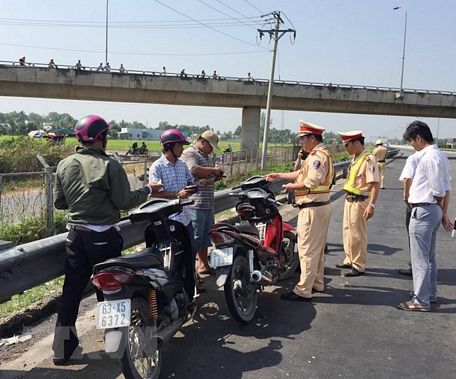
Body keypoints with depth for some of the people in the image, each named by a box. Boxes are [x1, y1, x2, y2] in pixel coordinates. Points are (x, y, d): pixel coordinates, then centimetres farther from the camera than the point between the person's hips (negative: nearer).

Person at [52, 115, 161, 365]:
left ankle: (62, 348, 18)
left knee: (72, 289, 11)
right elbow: (124, 202, -14)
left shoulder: (64, 165, 1)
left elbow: (59, 202, 7)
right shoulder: (109, 166, -15)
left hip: (75, 234, 5)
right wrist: (148, 190, 0)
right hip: (103, 236, -5)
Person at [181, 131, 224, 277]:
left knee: (206, 237, 16)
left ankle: (203, 264, 27)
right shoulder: (190, 153, -8)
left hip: (208, 204, 10)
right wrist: (213, 170, -16)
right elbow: (193, 170, -27)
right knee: (194, 238, -8)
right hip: (195, 204, -10)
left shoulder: (205, 156, 23)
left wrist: (215, 178, 10)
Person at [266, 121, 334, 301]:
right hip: (322, 206, 11)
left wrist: (292, 186, -12)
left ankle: (303, 291, -2)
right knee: (317, 248, 18)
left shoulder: (318, 156, -17)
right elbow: (301, 173, 21)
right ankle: (317, 283, 30)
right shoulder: (321, 154, 17)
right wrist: (278, 175, 20)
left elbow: (311, 182, -27)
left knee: (307, 250, -7)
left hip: (312, 208, -11)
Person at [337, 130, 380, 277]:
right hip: (350, 199, 9)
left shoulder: (368, 160, -18)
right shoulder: (355, 158, 11)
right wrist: (348, 199, 17)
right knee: (348, 232, 18)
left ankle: (359, 266, 10)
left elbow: (375, 184, -23)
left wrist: (371, 205, -27)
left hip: (360, 202, -9)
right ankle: (349, 260, 32)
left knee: (357, 235, -1)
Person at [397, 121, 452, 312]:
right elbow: (446, 189, 11)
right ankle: (430, 294, 34)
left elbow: (439, 192, -19)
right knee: (429, 256, 21)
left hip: (423, 211, -10)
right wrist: (444, 213, 13)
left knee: (420, 258, -1)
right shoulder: (440, 155, 10)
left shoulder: (429, 157, -20)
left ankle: (421, 300, 9)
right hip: (434, 210, 10)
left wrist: (440, 210, 0)